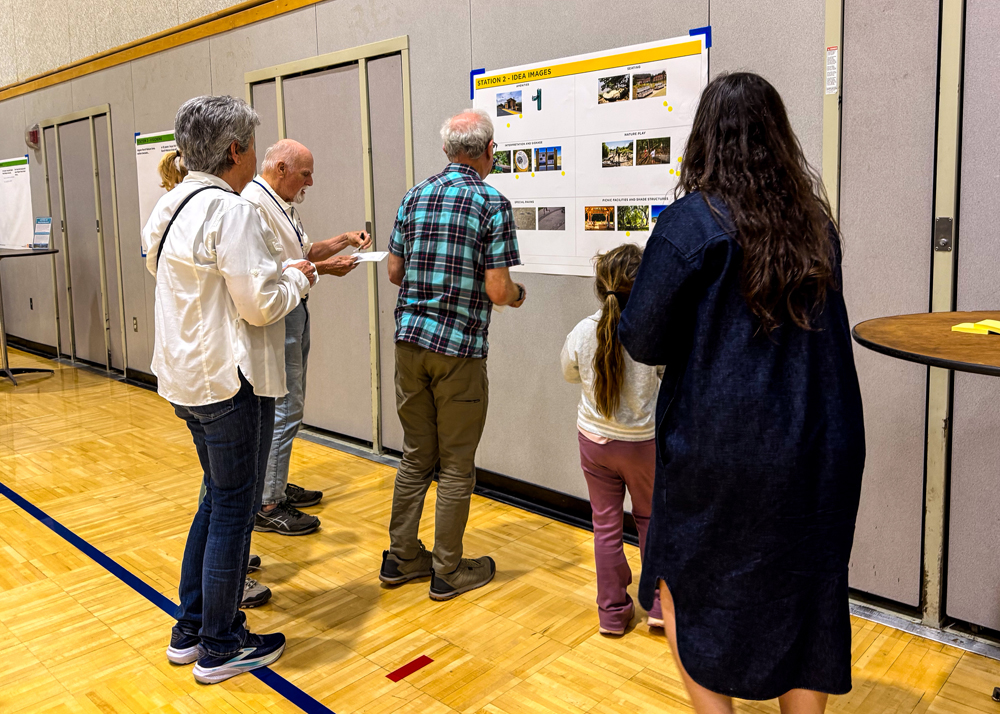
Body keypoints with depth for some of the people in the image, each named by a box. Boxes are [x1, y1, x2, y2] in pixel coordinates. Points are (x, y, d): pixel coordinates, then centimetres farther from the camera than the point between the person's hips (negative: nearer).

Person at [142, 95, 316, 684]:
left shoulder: (173, 205, 12)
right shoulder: (231, 211, -19)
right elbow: (261, 304, -22)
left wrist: (282, 273, 16)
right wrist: (298, 279, -2)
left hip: (189, 376, 10)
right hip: (231, 381, -10)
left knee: (218, 500, 21)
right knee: (234, 510, 3)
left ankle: (190, 631, 31)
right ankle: (221, 648, 18)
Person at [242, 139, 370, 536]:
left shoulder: (284, 205, 16)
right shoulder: (253, 203, -17)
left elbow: (303, 252, 22)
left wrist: (343, 240, 9)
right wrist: (321, 269, -21)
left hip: (294, 312, 11)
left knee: (290, 406, 16)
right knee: (282, 410, -8)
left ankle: (278, 486, 28)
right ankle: (267, 507, 0)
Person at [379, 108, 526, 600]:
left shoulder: (414, 196, 8)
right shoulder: (492, 203, -9)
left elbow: (394, 272, 12)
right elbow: (497, 289, -13)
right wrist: (517, 295, 8)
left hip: (410, 342, 6)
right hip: (460, 348, -5)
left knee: (415, 455, 17)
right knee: (456, 464, 7)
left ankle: (401, 558, 26)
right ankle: (449, 571, 18)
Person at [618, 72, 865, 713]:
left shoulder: (691, 221, -13)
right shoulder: (817, 223, 5)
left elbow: (643, 341, -13)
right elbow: (820, 330, 14)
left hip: (720, 448, -5)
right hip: (822, 446, 5)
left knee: (684, 583, 16)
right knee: (804, 594, 17)